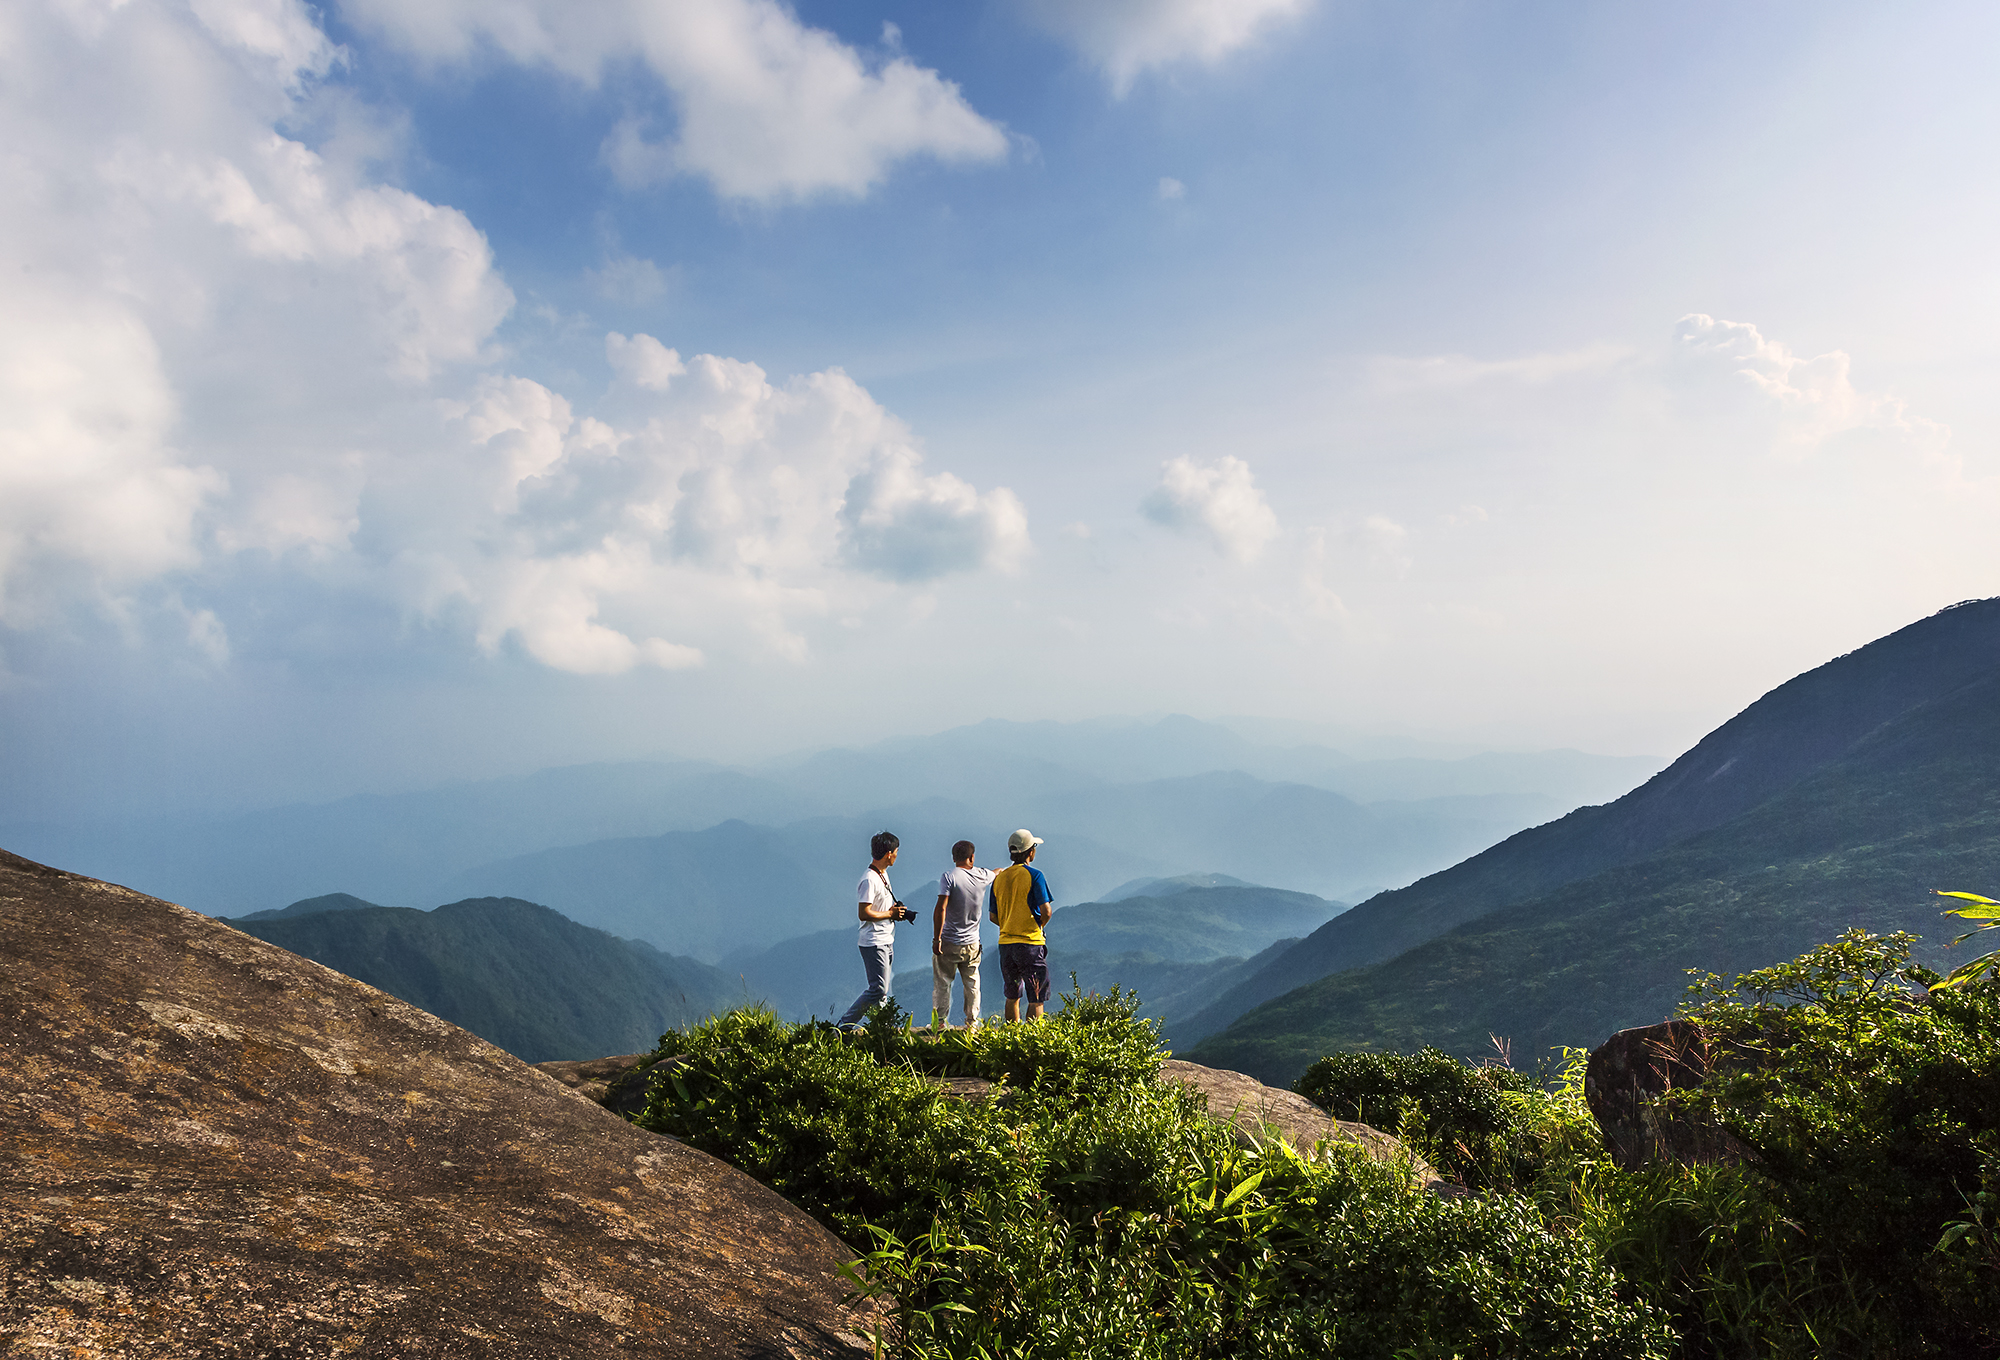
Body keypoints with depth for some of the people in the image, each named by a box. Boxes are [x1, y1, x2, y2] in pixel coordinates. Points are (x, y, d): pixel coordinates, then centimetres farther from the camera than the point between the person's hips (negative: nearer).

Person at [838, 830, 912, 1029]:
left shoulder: (883, 874, 13)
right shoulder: (869, 880, -19)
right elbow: (864, 913, -23)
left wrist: (899, 911, 5)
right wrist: (890, 914, -14)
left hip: (886, 941, 10)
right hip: (874, 943, -10)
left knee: (882, 990, 12)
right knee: (878, 989, -10)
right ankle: (845, 1025, -3)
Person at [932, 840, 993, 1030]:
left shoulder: (949, 877, -12)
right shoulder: (982, 876, 1)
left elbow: (941, 909, -20)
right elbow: (997, 873, 27)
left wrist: (936, 939, -15)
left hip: (948, 943, -4)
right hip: (972, 943, 4)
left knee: (942, 985, 7)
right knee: (972, 985, 13)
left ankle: (940, 1023, 11)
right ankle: (972, 1024, 17)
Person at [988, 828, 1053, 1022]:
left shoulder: (999, 878, 8)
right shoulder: (1034, 875, -9)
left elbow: (993, 916, 11)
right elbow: (1046, 910, -15)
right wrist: (1039, 925, 5)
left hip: (1005, 942, 6)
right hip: (1031, 943, -6)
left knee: (1012, 996, 17)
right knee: (1036, 998, 1)